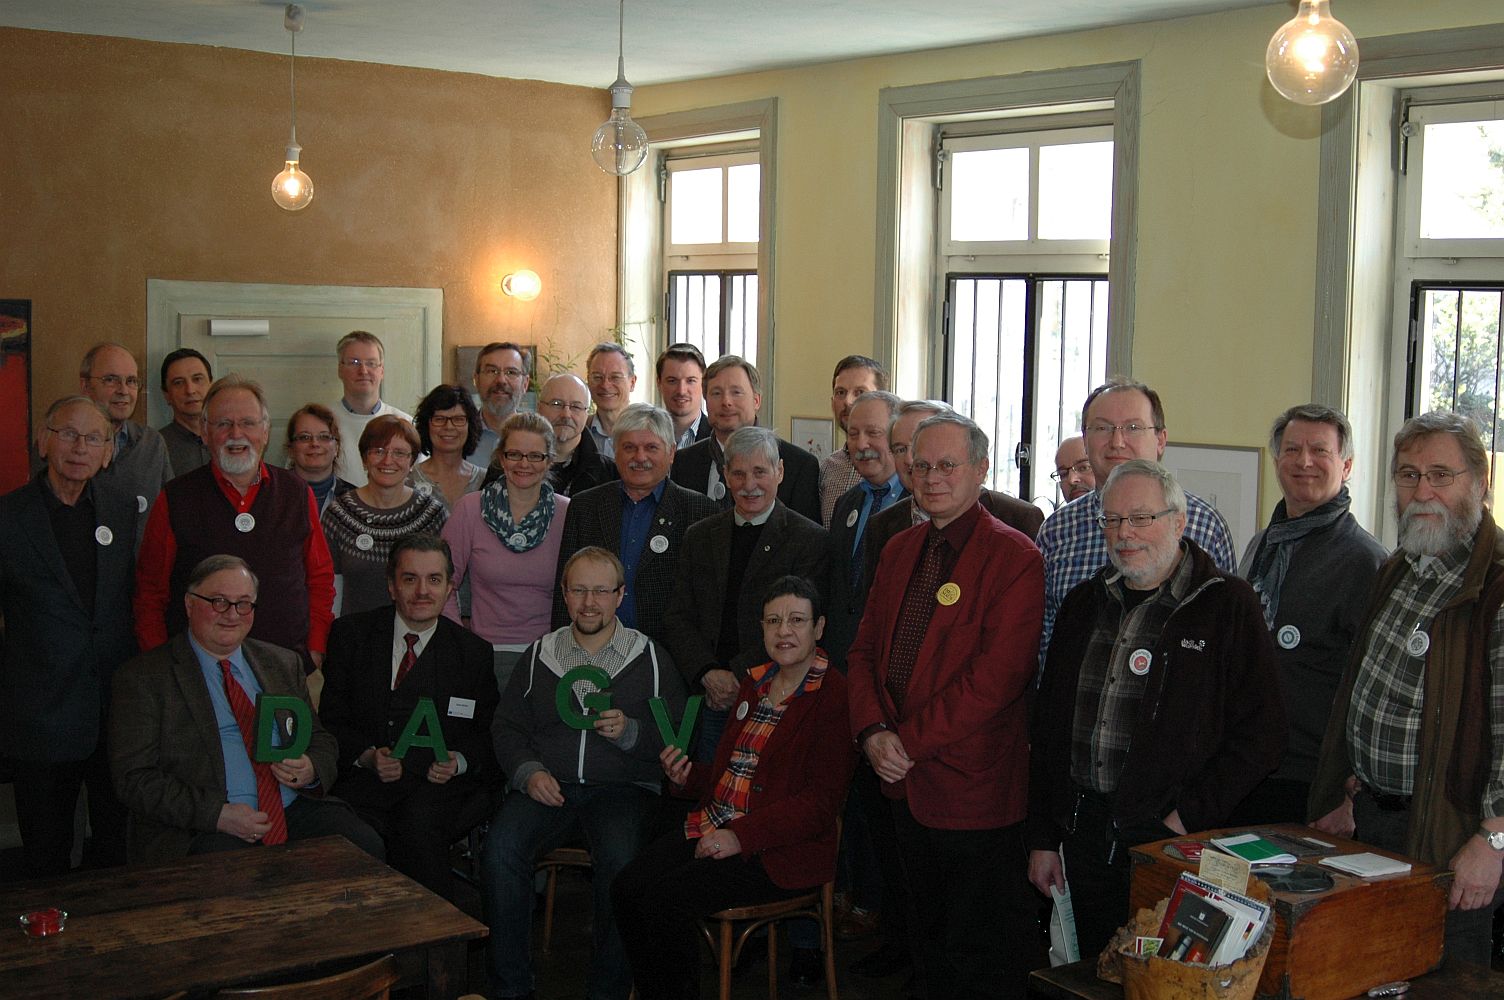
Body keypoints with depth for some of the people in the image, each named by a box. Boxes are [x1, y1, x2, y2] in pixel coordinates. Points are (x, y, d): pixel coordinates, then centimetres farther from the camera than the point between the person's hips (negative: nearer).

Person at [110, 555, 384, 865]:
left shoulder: (284, 663, 18)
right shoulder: (143, 678, 3)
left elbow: (320, 739, 23)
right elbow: (134, 779, -4)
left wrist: (311, 770, -4)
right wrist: (218, 814, -17)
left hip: (295, 810, 5)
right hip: (206, 832, -5)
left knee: (365, 846, -22)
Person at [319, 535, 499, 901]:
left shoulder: (473, 651, 11)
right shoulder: (351, 634, 10)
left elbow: (487, 733, 13)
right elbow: (330, 720, 8)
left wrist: (458, 761, -9)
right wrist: (367, 756, -11)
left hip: (440, 787, 0)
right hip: (365, 782, 0)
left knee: (418, 819, -34)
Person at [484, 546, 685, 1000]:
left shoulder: (650, 657, 11)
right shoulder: (540, 654, 18)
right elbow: (506, 726, 16)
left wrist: (629, 731, -14)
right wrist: (528, 772, -3)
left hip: (621, 787, -2)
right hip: (548, 787, 2)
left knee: (619, 857, -33)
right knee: (500, 848, -27)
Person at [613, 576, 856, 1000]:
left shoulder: (834, 696, -9)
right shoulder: (754, 682, 16)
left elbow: (820, 802, -15)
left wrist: (741, 836, -20)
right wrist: (688, 777, 1)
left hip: (782, 851, -7)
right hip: (714, 826, 7)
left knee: (666, 898, -24)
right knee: (626, 887, -13)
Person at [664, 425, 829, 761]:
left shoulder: (811, 540, -3)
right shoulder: (699, 536, 12)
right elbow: (677, 618, 7)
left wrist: (738, 676, -14)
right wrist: (708, 674, -8)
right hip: (710, 704, 4)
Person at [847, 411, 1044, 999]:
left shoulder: (1014, 557, -12)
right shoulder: (900, 550, 12)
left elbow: (994, 677, -20)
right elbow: (865, 649, 12)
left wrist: (910, 741, -17)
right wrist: (872, 731, -6)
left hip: (976, 790, -7)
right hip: (905, 785, 7)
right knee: (931, 937, 19)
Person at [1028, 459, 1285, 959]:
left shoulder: (1228, 604, -5)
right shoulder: (1084, 603, 11)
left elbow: (1259, 735, -10)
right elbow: (1049, 725, 14)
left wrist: (1188, 817, -15)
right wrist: (1043, 838, 11)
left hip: (1172, 840, -5)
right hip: (1084, 833, 5)